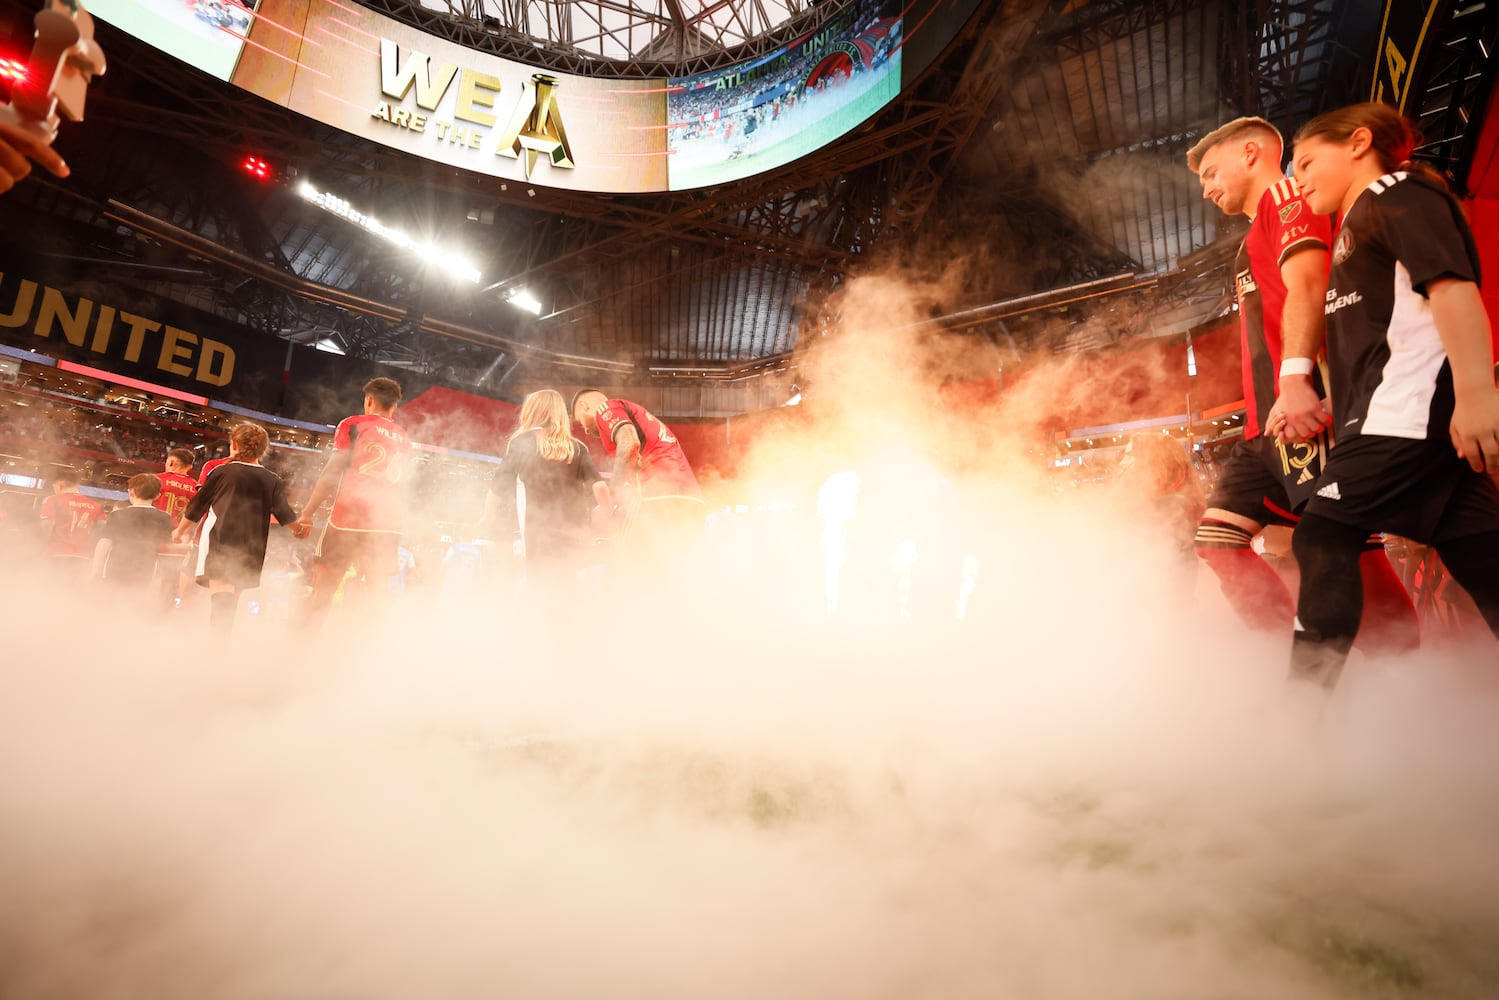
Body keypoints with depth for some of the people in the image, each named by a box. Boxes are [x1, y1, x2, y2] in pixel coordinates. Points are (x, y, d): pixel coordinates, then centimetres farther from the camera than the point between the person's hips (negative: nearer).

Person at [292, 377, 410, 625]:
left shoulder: (354, 424, 3)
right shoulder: (404, 438, 16)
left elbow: (333, 470, -4)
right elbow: (391, 481, 15)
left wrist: (308, 511, -1)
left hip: (350, 517, -4)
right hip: (389, 523, 4)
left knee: (323, 588, 5)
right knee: (378, 592, 10)